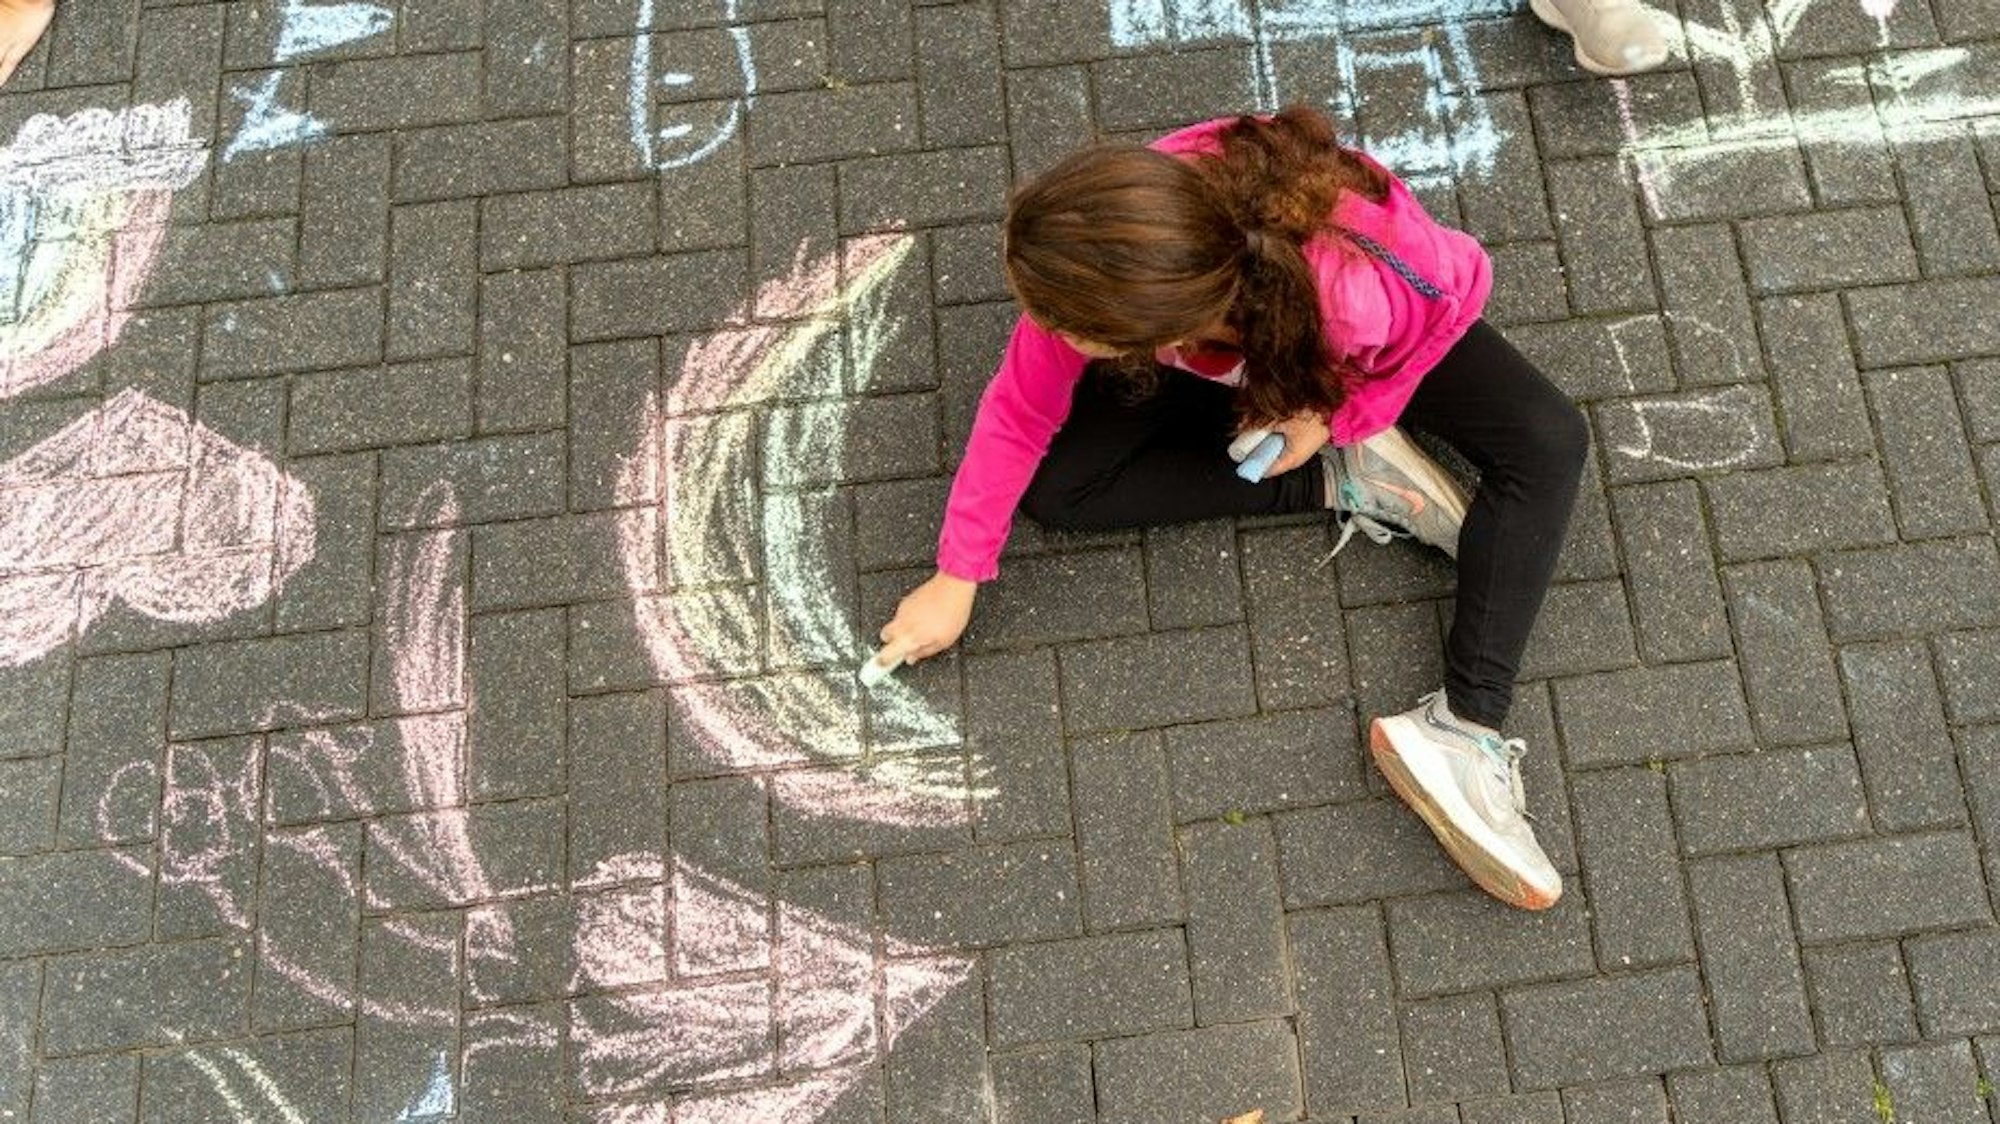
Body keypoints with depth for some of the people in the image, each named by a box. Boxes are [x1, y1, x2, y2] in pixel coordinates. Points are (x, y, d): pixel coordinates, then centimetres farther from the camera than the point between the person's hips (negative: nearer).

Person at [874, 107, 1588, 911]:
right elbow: (1020, 408, -24)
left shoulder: (1356, 293, -47)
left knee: (1548, 443, -22)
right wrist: (956, 579, -20)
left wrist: (1339, 413, -24)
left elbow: (1460, 283, -22)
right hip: (1209, 352, 2)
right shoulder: (1115, 263, -39)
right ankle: (1347, 483, -9)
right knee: (1056, 486, -18)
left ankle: (1466, 727, -24)